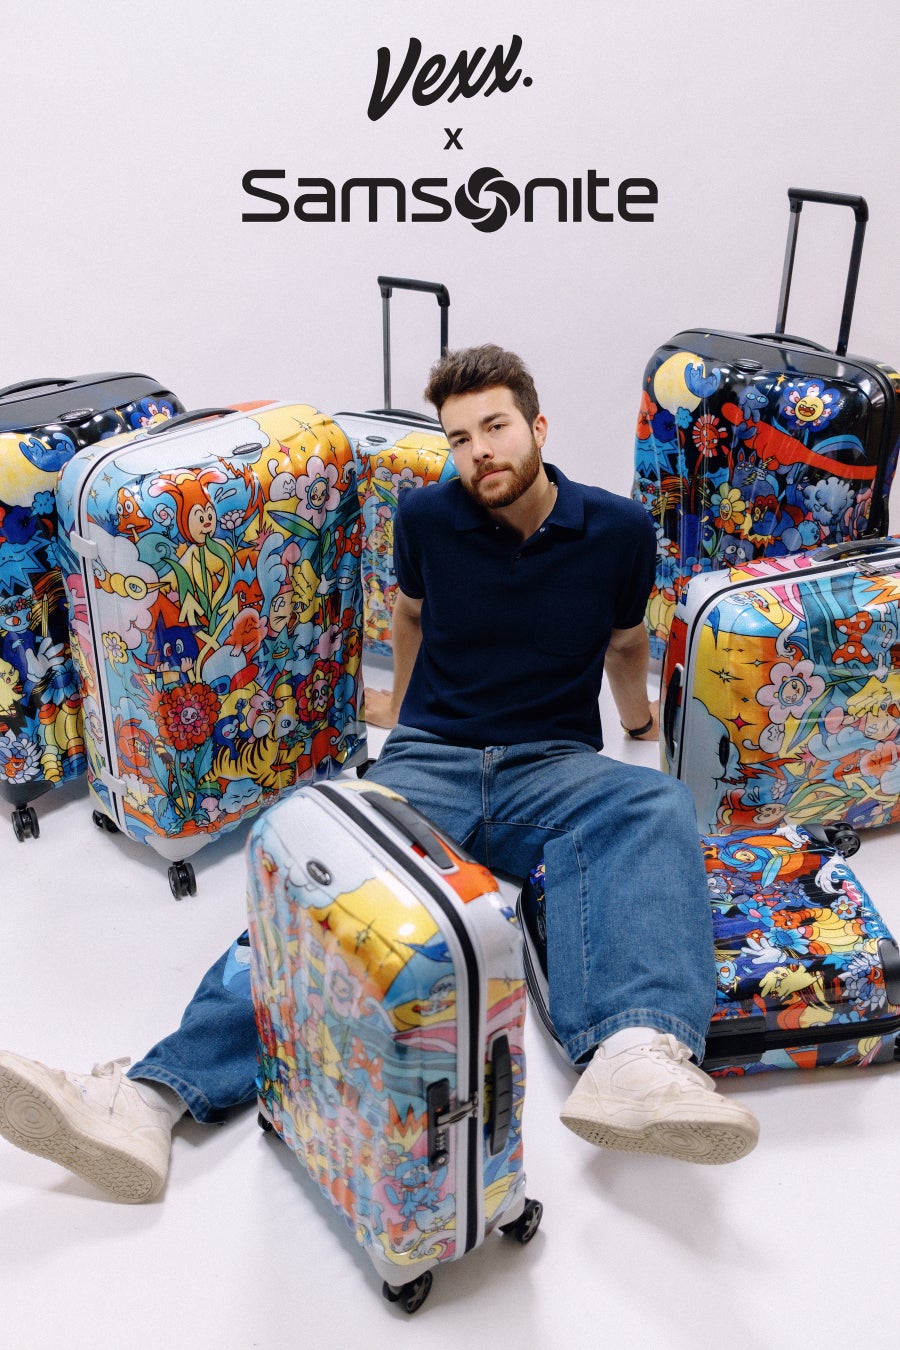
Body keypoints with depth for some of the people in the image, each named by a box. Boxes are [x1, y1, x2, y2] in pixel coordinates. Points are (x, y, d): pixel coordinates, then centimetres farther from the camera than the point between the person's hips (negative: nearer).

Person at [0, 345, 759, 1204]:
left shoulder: (618, 530, 4)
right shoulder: (427, 517, 5)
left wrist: (640, 724, 38)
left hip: (555, 770, 0)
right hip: (427, 762, 1)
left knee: (654, 806, -37)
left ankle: (635, 1054, -60)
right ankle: (152, 1097, -45)